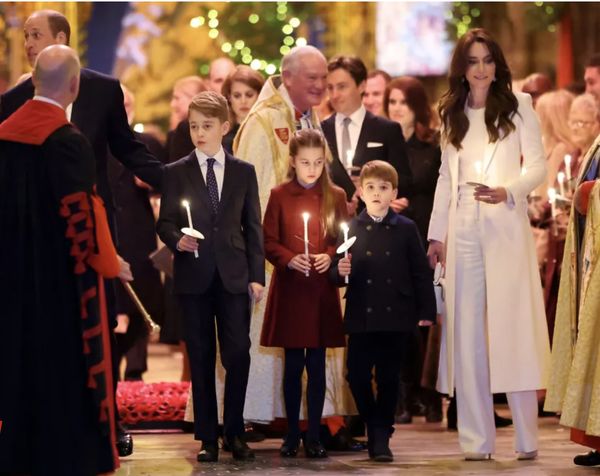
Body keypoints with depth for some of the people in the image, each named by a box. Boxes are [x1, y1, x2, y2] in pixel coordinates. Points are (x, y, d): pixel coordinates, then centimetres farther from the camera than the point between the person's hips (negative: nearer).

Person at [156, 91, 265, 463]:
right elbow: (165, 222, 4)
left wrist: (258, 275, 2)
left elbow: (253, 227, 8)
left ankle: (235, 433, 11)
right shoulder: (177, 173, 6)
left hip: (234, 277, 1)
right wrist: (177, 240, -19)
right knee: (201, 359, 2)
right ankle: (208, 438, 8)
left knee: (238, 355, -5)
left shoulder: (244, 172, 10)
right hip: (194, 277, 0)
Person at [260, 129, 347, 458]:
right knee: (293, 364, 4)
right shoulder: (279, 196, 2)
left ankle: (314, 436, 9)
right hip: (289, 290, -1)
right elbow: (268, 242, 0)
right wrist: (289, 259, -17)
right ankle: (292, 435, 12)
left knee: (317, 365, 3)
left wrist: (330, 257, -13)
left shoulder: (336, 196, 5)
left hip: (322, 291, 1)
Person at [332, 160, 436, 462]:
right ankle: (373, 427, 22)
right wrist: (341, 271, -18)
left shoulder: (406, 229, 2)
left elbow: (421, 273, 2)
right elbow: (336, 274, 5)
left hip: (396, 316, -1)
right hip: (361, 318, 1)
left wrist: (426, 313, -1)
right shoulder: (351, 229, 5)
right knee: (357, 375, 0)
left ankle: (382, 436, 15)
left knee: (389, 378, 4)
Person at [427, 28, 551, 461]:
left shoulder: (518, 105, 3)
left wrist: (508, 191, -19)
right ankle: (477, 440, 4)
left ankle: (527, 438, -5)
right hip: (463, 231, 4)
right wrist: (436, 233, 11)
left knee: (513, 327, -8)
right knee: (467, 331, 1)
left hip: (506, 228, -4)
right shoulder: (453, 114, 15)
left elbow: (537, 166, -1)